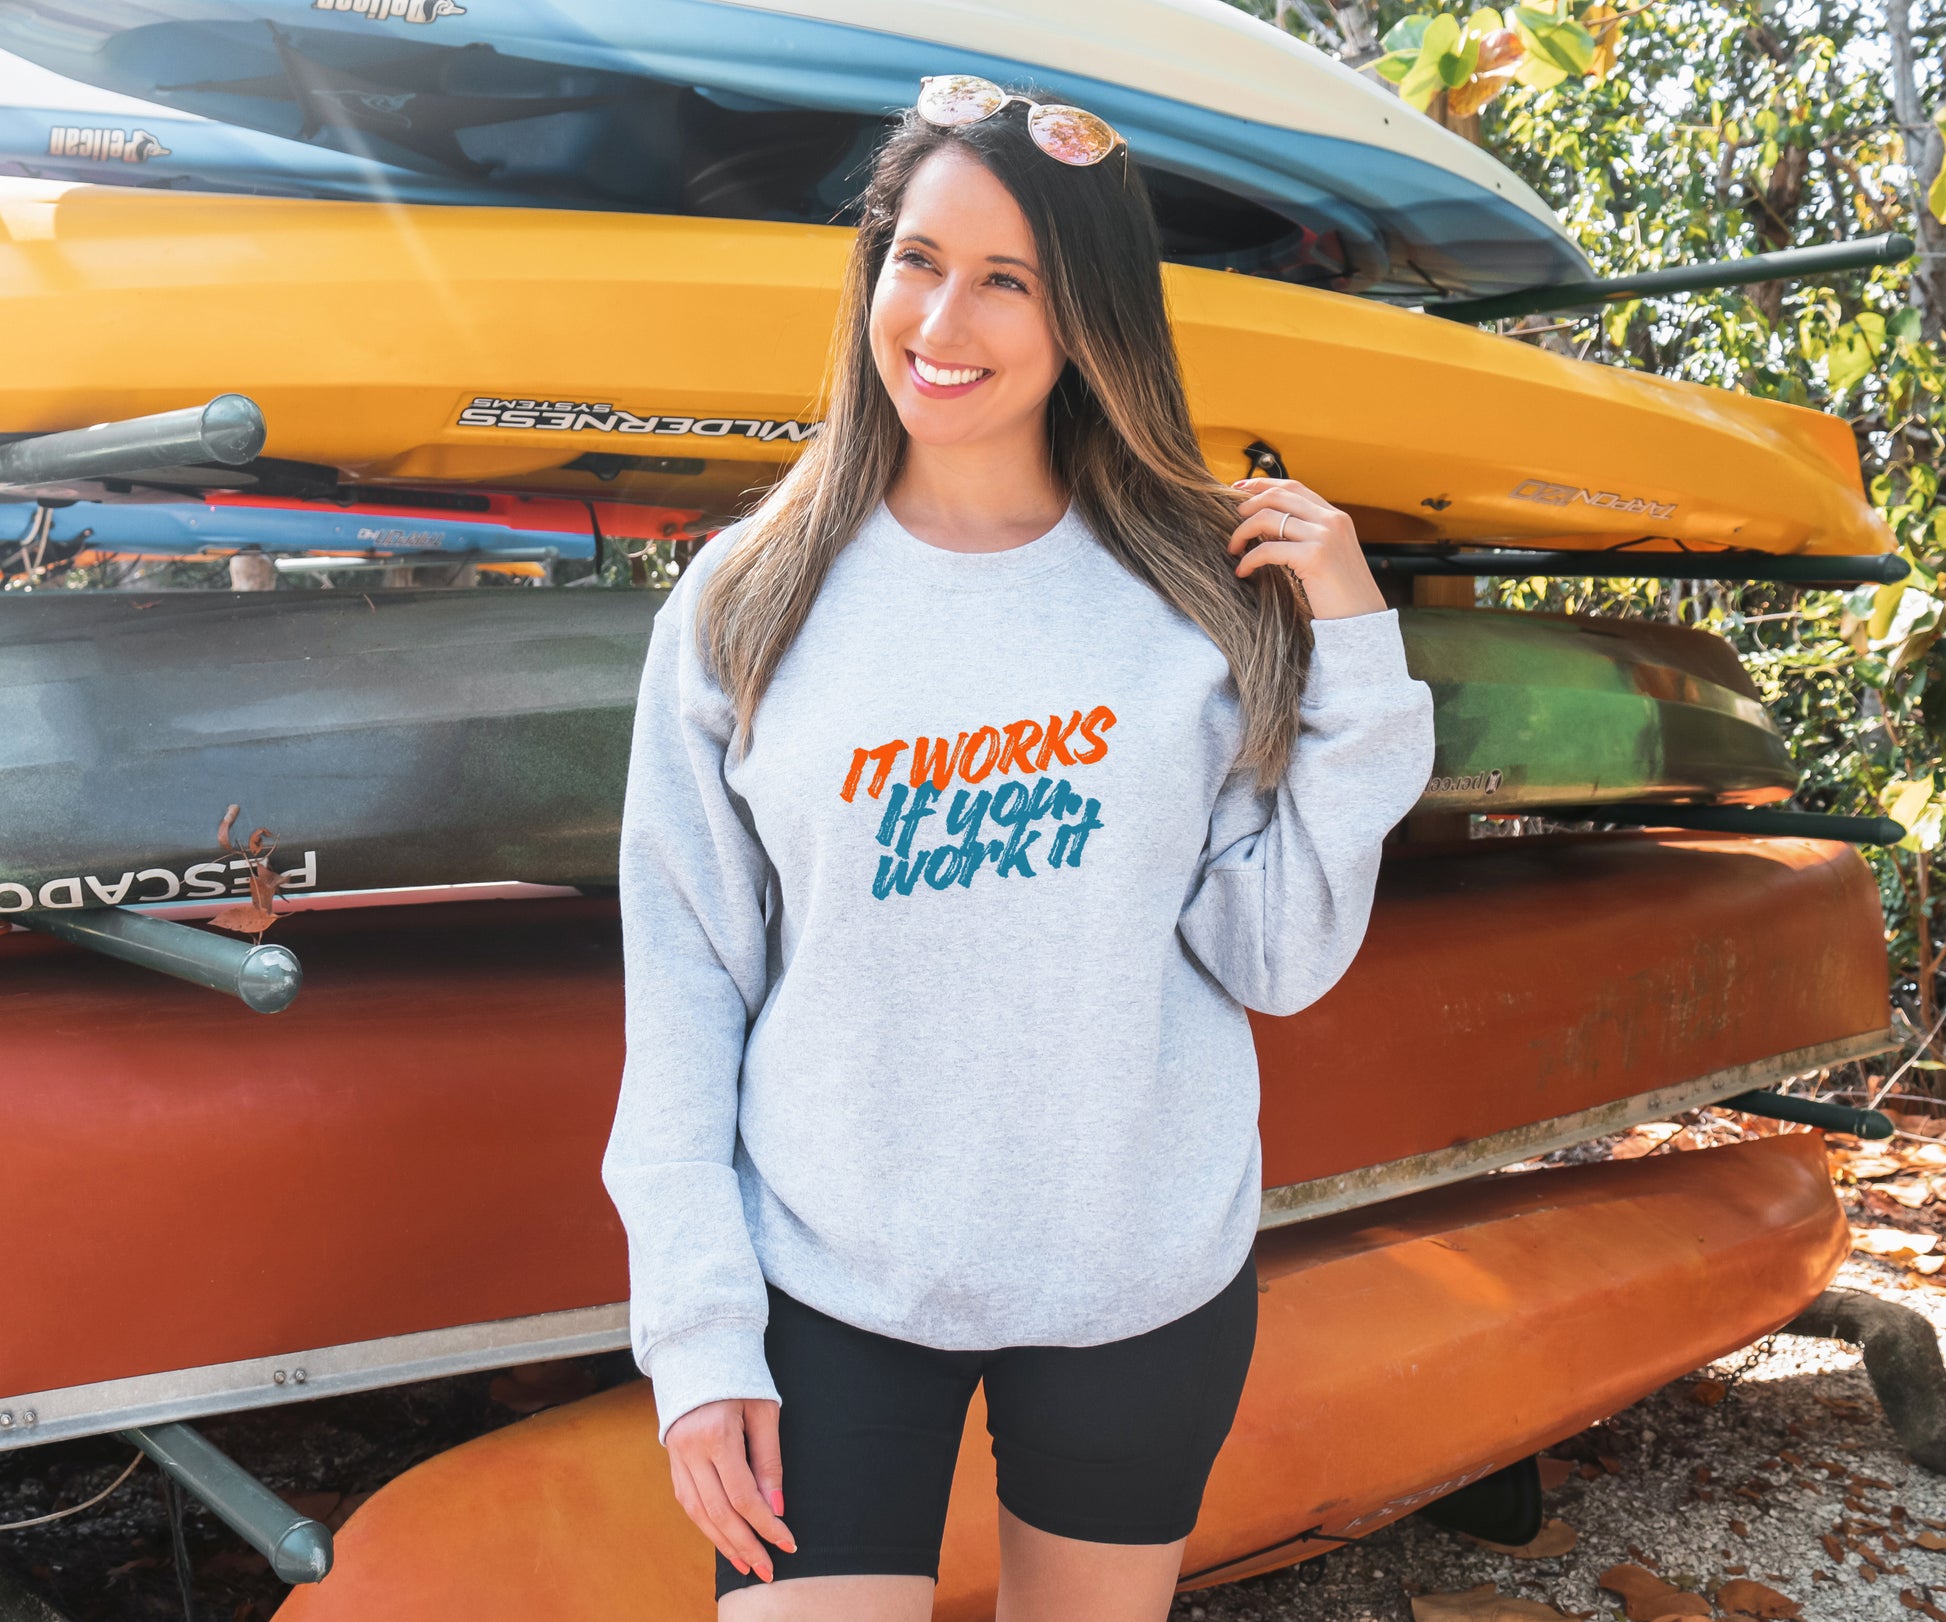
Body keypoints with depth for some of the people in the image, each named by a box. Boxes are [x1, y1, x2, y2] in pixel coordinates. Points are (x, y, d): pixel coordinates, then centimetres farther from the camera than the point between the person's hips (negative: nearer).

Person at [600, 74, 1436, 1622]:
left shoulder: (1207, 600, -3)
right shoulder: (746, 607, -3)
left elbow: (1280, 961, -4)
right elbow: (681, 992, -3)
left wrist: (1353, 659, -11)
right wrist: (696, 1335, -6)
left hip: (1149, 1283, 2)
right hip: (829, 1286, -1)